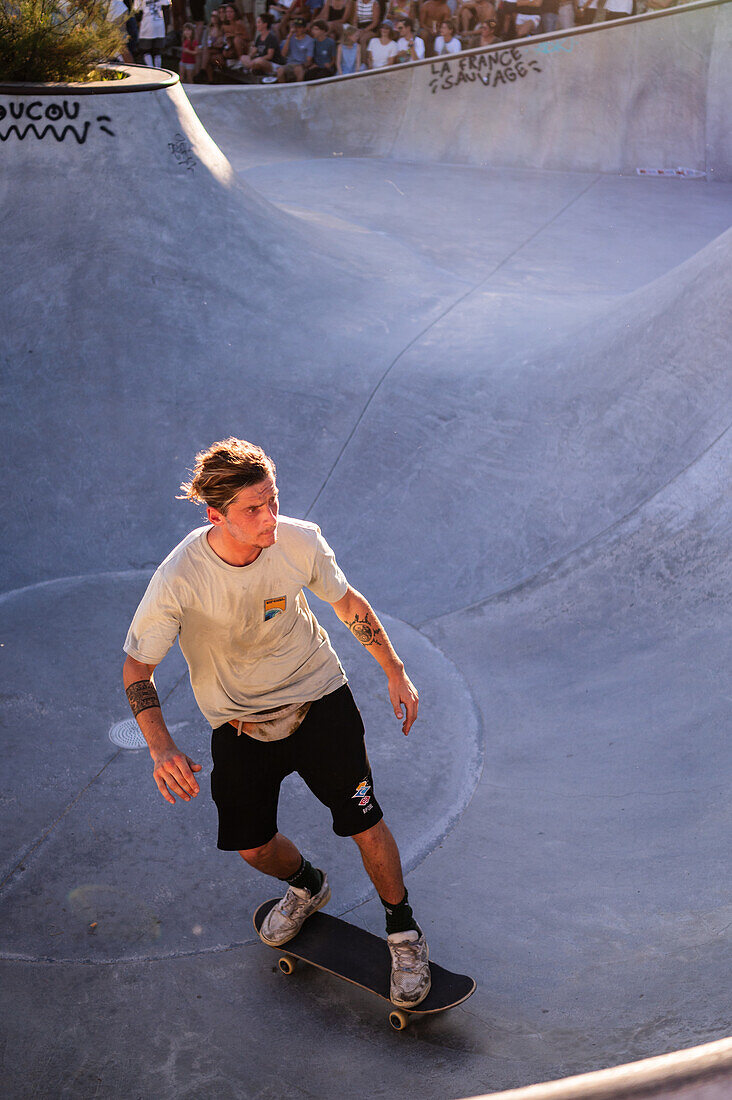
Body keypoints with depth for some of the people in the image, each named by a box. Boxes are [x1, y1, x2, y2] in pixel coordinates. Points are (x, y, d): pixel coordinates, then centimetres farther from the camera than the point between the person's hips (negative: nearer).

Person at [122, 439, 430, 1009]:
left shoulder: (300, 541, -20)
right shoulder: (178, 580, -27)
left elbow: (348, 602, 1)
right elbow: (137, 667, -16)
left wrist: (396, 673, 7)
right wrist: (162, 748, -31)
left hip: (317, 696, 0)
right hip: (238, 721, 0)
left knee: (364, 823, -5)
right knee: (250, 844, 3)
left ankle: (404, 932, 22)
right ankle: (307, 885, 41)